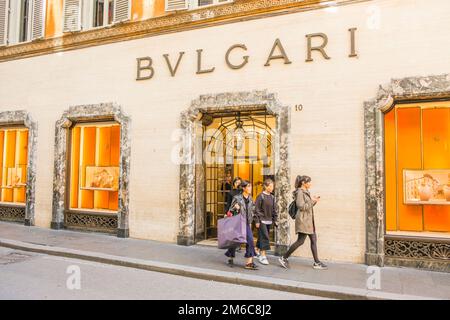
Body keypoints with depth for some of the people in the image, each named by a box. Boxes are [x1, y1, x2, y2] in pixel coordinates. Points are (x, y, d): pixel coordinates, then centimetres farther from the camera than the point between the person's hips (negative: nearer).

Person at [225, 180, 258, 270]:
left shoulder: (250, 198, 6)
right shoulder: (237, 198, -9)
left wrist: (250, 222, 12)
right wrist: (235, 208, -23)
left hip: (247, 223, 4)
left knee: (250, 240, -8)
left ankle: (249, 262, -3)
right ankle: (231, 258, 30)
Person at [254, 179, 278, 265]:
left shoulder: (272, 197, 9)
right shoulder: (261, 196, -9)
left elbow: (274, 210, 15)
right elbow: (257, 209, -10)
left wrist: (274, 220, 12)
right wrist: (257, 221, -12)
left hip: (269, 221, 6)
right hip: (262, 220, -6)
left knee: (262, 237, 14)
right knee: (265, 238, -9)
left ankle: (257, 251, 32)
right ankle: (262, 256, -4)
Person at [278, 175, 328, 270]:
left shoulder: (306, 192, 16)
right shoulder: (300, 192, -12)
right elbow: (301, 206, -20)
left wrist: (314, 201, 8)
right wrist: (312, 201, -14)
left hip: (308, 220, 10)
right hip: (303, 220, -10)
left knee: (314, 240, 8)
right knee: (300, 241, -7)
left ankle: (316, 262, 14)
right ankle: (284, 258, 2)